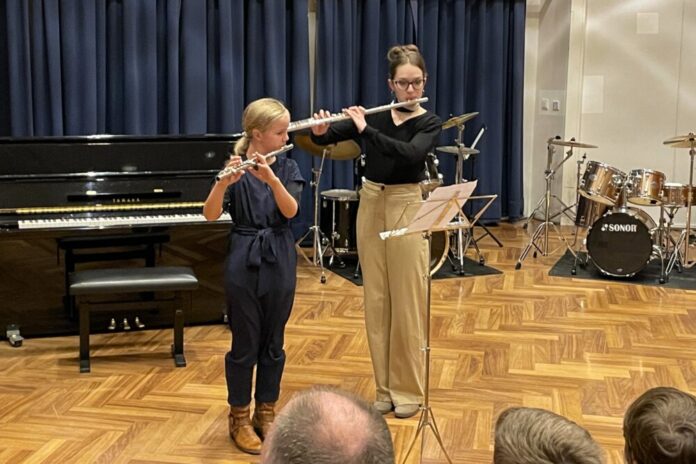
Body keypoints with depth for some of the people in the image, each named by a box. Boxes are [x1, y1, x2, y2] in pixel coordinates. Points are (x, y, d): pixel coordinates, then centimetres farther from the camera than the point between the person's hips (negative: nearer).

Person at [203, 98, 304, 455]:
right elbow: (210, 215, -19)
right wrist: (222, 183, -38)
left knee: (273, 342, 12)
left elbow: (290, 210, -14)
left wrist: (272, 179, -31)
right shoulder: (234, 170, -7)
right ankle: (239, 418, 20)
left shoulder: (288, 168, 2)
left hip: (280, 262, 3)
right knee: (245, 344, 4)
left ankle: (266, 413, 27)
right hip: (244, 262, -3)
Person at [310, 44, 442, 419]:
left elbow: (410, 154, -24)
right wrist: (320, 131, -24)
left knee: (407, 300, -2)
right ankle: (385, 387, 18)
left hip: (407, 209, -4)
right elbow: (329, 139, -2)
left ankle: (408, 389, 11)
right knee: (376, 298, 7)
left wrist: (366, 129, -27)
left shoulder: (430, 123, -4)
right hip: (371, 206, 4)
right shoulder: (373, 115, 5)